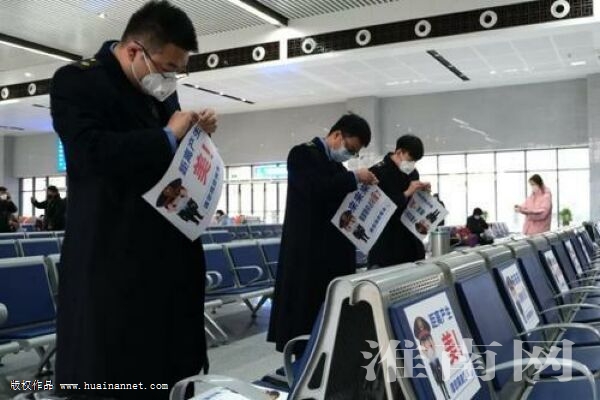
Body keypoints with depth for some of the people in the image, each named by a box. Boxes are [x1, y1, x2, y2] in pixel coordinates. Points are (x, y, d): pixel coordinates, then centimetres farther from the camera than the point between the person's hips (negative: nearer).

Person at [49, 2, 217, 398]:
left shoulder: (162, 90, 15)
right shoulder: (77, 81, -6)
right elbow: (92, 153, -24)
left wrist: (197, 132, 5)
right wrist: (168, 135, -16)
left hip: (170, 255, 7)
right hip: (112, 260, -6)